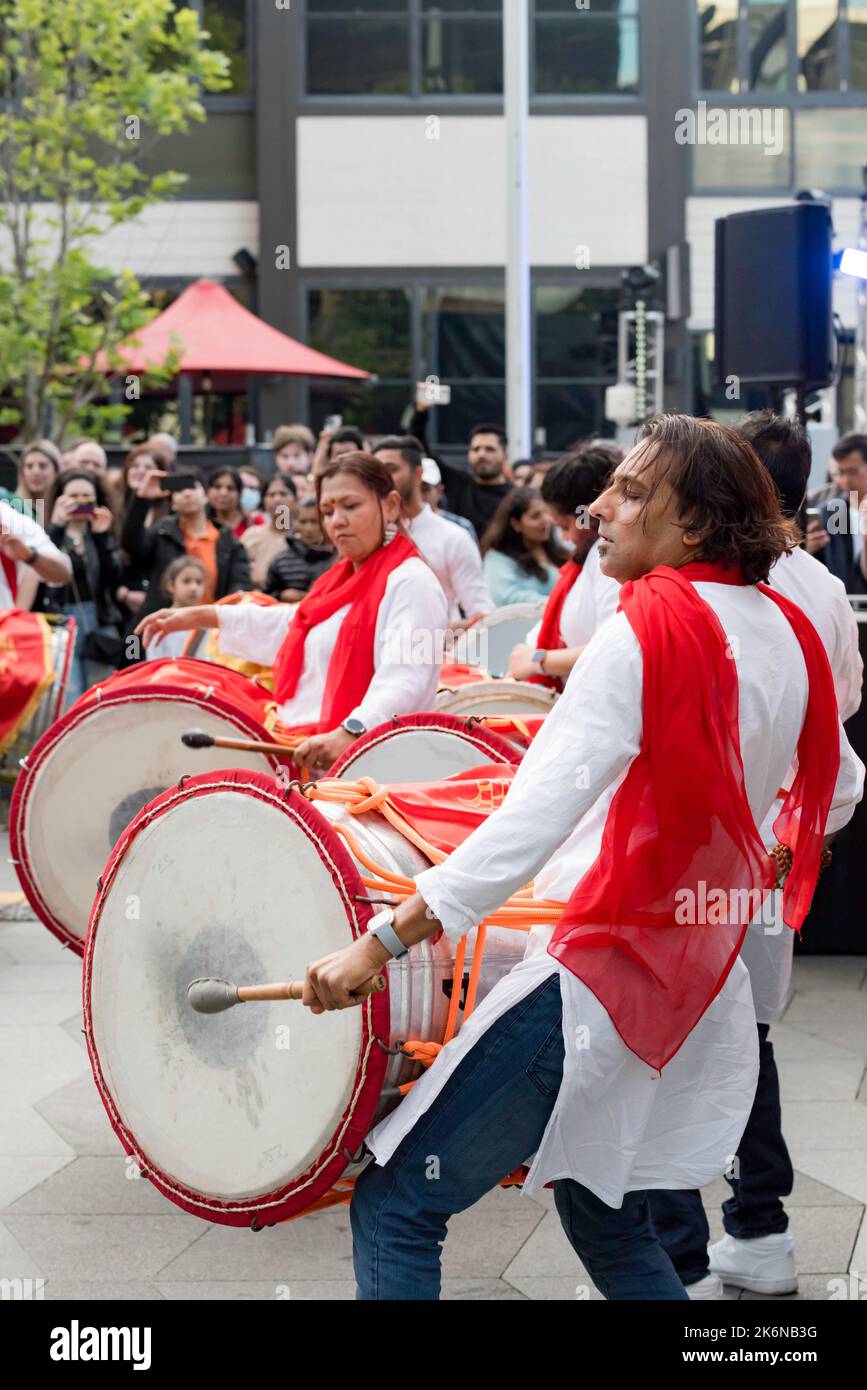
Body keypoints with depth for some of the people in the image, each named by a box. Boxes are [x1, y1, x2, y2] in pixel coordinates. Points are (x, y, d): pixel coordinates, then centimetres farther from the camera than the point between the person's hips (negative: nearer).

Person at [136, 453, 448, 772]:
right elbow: (292, 626, 40)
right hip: (302, 749, 9)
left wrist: (350, 732, -41)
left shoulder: (411, 581, -10)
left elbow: (404, 679, -25)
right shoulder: (344, 578, 22)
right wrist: (202, 617, 40)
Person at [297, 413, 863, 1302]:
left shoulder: (643, 635, -18)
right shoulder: (787, 634, 4)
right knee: (606, 1218, 25)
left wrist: (378, 944, -26)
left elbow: (529, 826, -27)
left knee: (393, 1208, -3)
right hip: (703, 975, 9)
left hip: (597, 977, -8)